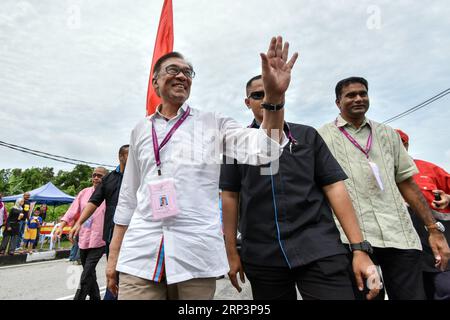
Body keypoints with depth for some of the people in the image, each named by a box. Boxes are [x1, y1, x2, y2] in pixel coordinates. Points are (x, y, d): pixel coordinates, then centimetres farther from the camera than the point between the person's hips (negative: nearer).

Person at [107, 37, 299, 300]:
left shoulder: (213, 124, 5)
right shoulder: (141, 130, 13)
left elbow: (261, 150, -9)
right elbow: (128, 196, 15)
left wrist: (274, 97, -24)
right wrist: (114, 254, 14)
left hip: (198, 252, -1)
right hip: (140, 251, 2)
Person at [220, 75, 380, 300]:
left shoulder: (308, 135, 9)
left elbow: (334, 188, 3)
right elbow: (230, 196, 5)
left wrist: (359, 248, -3)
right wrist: (231, 252, 2)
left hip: (318, 250, 0)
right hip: (261, 257, 1)